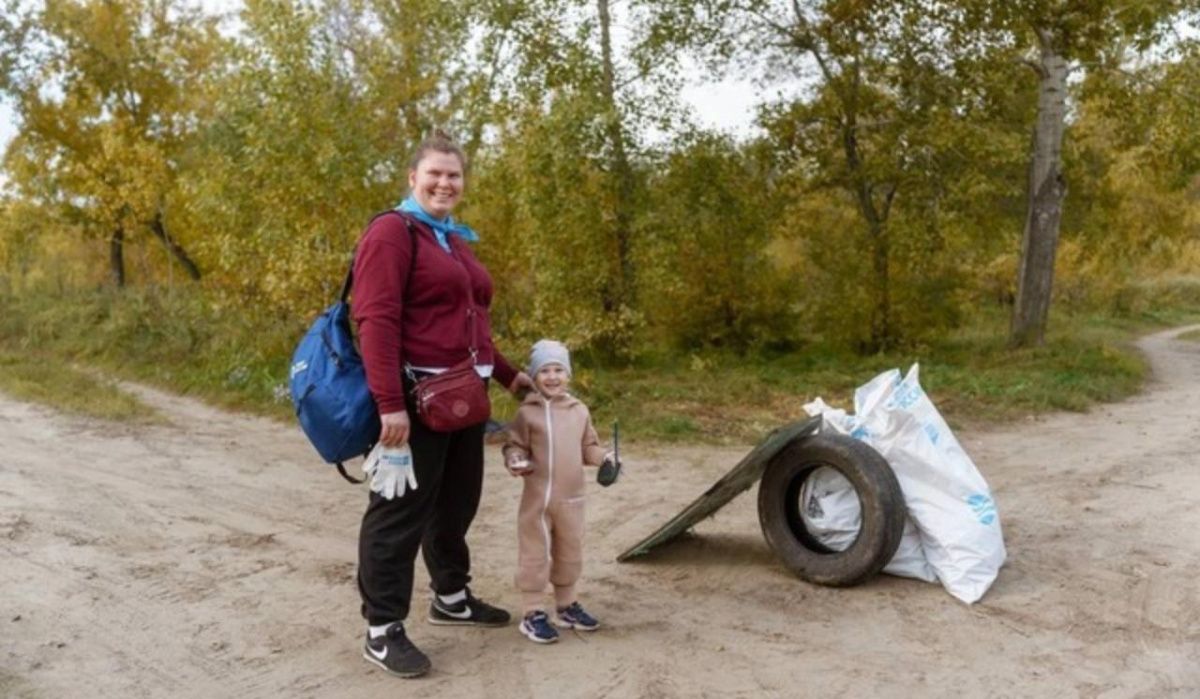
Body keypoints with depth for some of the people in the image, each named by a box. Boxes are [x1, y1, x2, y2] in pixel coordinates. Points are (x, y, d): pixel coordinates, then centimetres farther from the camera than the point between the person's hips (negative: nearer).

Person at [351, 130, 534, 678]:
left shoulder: (457, 241, 18)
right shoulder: (393, 231, -9)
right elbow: (377, 321, -19)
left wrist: (505, 374, 22)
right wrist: (390, 402, -26)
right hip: (417, 398, -9)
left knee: (457, 503, 19)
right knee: (401, 511, -1)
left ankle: (451, 597, 37)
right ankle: (382, 631, 10)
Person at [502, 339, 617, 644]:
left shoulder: (579, 410, 6)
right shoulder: (527, 412, -8)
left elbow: (588, 446, 13)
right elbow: (514, 445, -3)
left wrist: (603, 457, -5)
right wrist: (515, 461, -24)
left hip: (572, 498, 5)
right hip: (537, 499, -4)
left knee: (570, 553, 17)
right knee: (535, 555, 2)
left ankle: (567, 606, 33)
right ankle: (533, 613, 13)